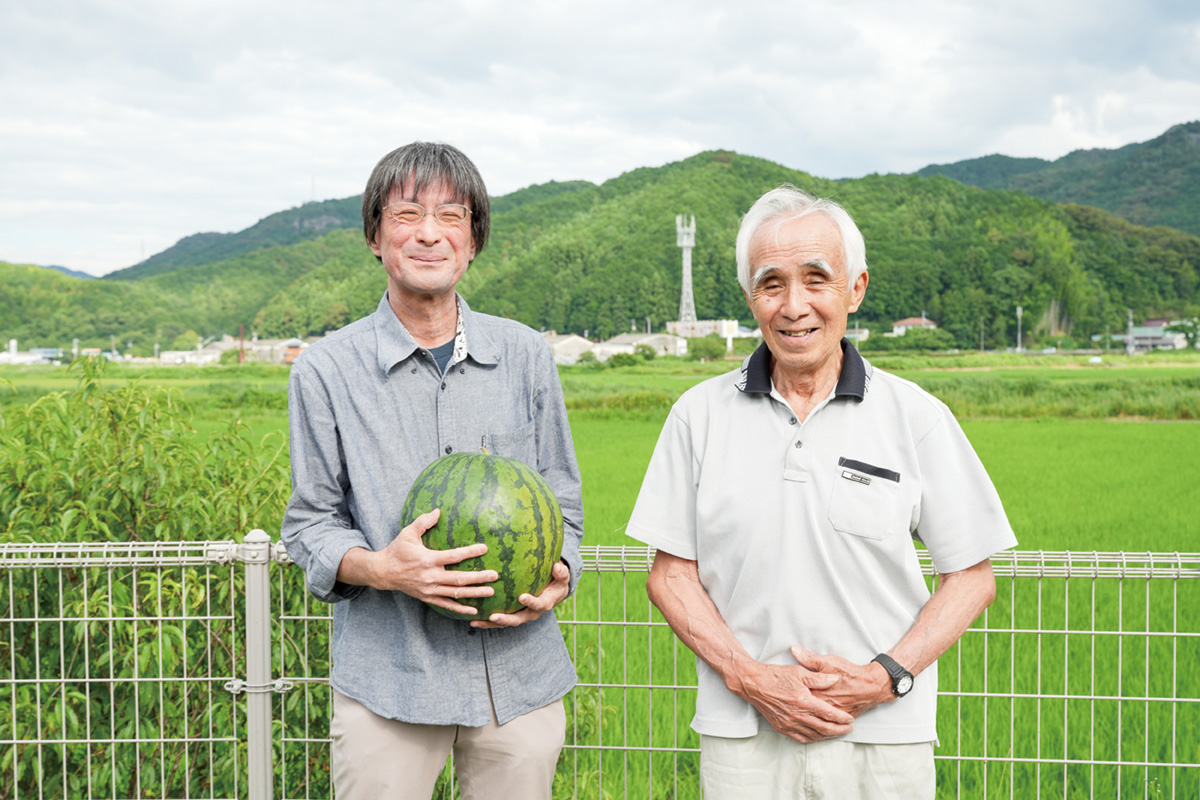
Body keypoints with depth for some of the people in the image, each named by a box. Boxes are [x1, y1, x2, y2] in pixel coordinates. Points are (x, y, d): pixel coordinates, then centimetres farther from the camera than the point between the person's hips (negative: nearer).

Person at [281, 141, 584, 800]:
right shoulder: (325, 370, -1)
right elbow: (310, 525, 2)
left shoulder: (526, 356, 6)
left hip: (521, 672, 2)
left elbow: (563, 498, 12)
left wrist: (556, 574, -8)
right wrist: (380, 568, -18)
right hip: (386, 679, -2)